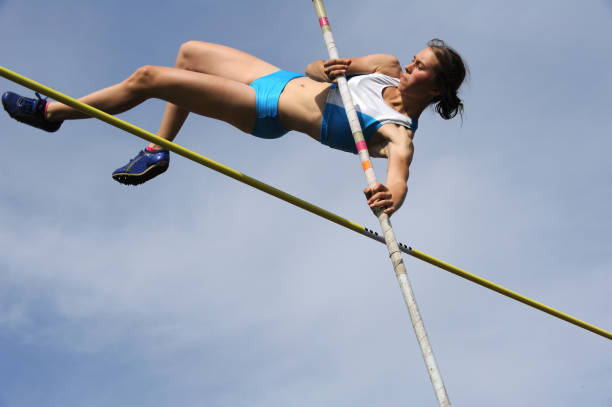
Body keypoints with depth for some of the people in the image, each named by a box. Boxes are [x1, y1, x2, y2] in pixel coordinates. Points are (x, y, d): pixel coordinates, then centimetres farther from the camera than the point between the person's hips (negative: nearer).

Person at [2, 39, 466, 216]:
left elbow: (400, 164, -42)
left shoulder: (399, 131, -22)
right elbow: (315, 69, 5)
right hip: (284, 79, 8)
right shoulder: (389, 69, -1)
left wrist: (392, 194, -63)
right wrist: (334, 66, -17)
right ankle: (159, 150, 32)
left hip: (267, 112, -8)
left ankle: (52, 112, 14)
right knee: (188, 51, 24)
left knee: (146, 78, -7)